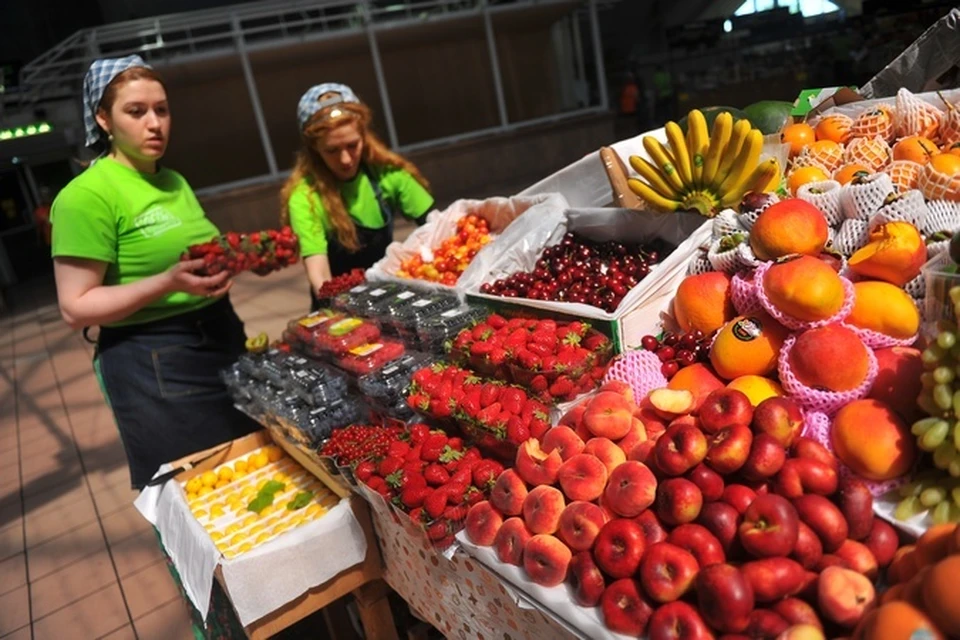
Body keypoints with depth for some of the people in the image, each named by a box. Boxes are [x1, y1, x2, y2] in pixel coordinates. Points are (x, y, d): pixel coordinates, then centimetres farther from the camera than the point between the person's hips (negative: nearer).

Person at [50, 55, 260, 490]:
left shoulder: (175, 182, 11)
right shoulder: (87, 195, -14)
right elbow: (76, 309, -16)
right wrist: (166, 283, -28)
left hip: (222, 338, 8)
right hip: (154, 363, -8)